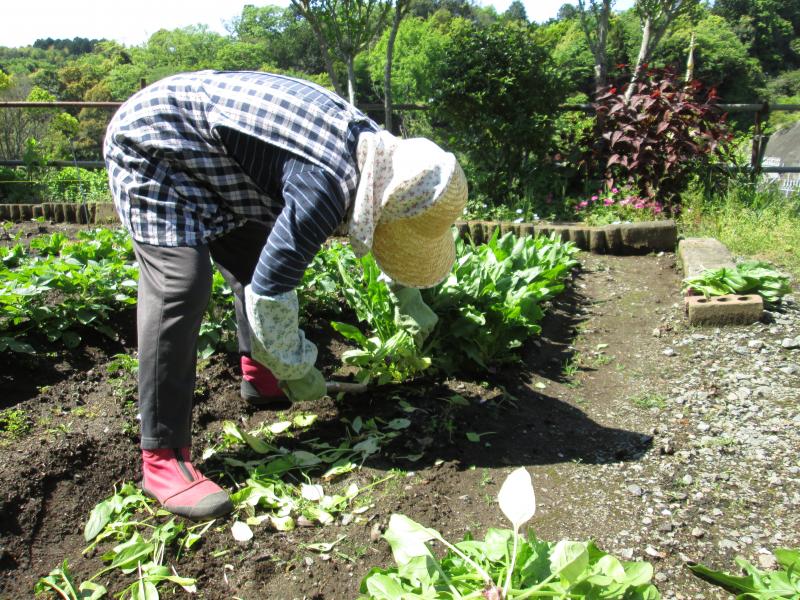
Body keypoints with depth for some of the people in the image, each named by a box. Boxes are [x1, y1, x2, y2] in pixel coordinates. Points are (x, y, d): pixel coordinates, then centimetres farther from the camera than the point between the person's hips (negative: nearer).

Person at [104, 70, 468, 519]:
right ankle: (162, 459, -15)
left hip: (201, 150, 10)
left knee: (259, 254, 12)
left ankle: (259, 376, 28)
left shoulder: (378, 147, -3)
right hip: (152, 144, -10)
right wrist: (298, 373, -12)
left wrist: (408, 296, 25)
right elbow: (269, 293, -28)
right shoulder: (326, 186, -33)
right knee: (181, 287, -21)